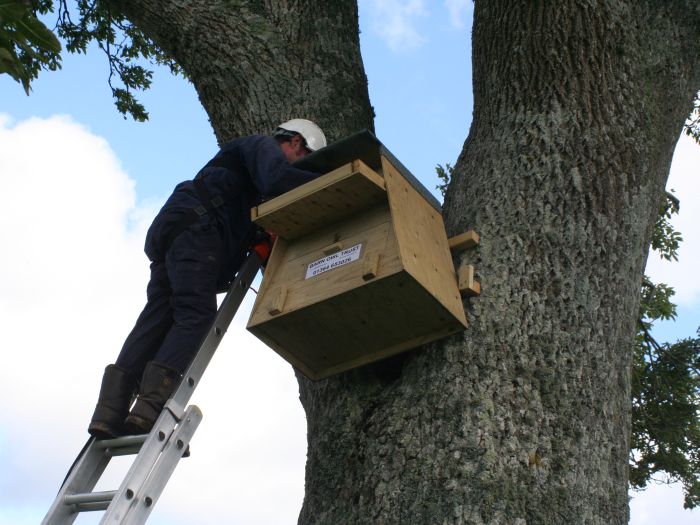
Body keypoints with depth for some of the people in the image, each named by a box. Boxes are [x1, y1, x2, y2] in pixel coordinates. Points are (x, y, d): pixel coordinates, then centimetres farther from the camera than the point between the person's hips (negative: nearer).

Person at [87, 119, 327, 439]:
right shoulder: (264, 146, 10)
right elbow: (278, 180, -15)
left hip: (169, 232, 9)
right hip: (196, 227, -9)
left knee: (157, 318, -4)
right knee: (196, 317, -19)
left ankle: (110, 412, -14)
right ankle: (150, 408, -32)